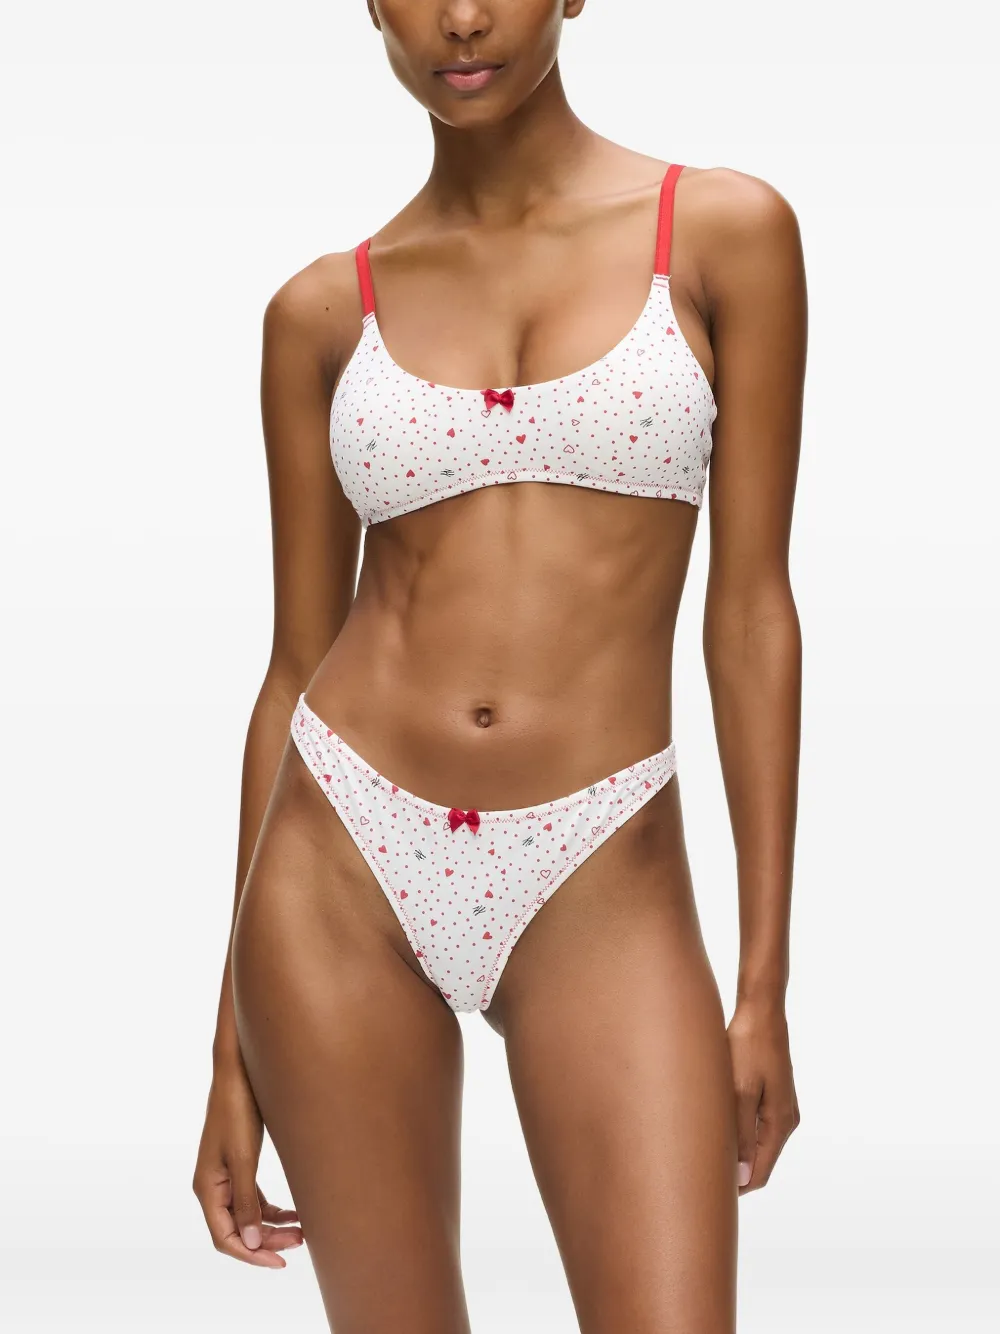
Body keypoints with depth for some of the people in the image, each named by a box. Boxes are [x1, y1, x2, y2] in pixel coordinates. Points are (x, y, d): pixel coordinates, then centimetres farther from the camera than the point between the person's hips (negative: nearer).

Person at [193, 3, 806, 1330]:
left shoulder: (724, 231, 1)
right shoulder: (322, 312, 6)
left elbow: (753, 606, 1)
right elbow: (295, 666, 9)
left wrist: (767, 979, -1)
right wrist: (234, 1041, 9)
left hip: (601, 883, -1)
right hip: (344, 867, 2)